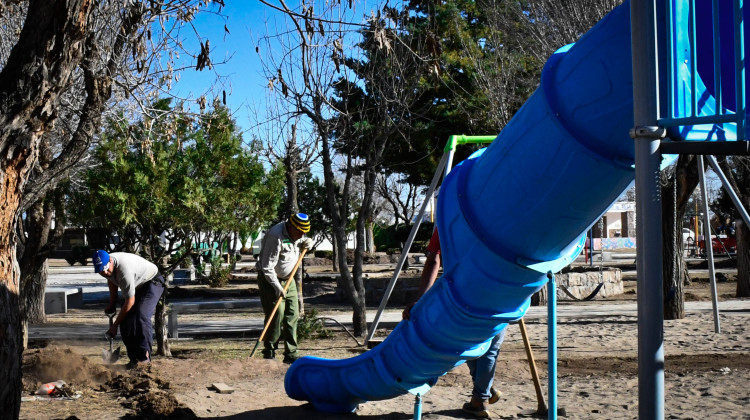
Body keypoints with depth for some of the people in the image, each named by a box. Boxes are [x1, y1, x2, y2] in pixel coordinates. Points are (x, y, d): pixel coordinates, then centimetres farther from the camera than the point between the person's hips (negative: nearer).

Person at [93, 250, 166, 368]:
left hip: (152, 282, -8)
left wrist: (115, 325, -24)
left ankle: (145, 356, -25)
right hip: (136, 286, 8)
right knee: (126, 321, -8)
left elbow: (130, 301, -31)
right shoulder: (106, 265, -14)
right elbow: (112, 282, 12)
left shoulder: (124, 269, -39)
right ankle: (134, 358, -1)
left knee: (141, 315, -29)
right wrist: (112, 305, 14)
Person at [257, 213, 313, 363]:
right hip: (270, 280, -8)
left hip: (288, 279, 8)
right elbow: (267, 267, -25)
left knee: (293, 314, 2)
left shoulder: (296, 235, 1)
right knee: (276, 314, -14)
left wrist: (307, 243, 0)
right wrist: (277, 287, -29)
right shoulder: (275, 236, -25)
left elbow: (303, 241, 26)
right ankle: (269, 351, -1)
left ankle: (291, 354, 6)